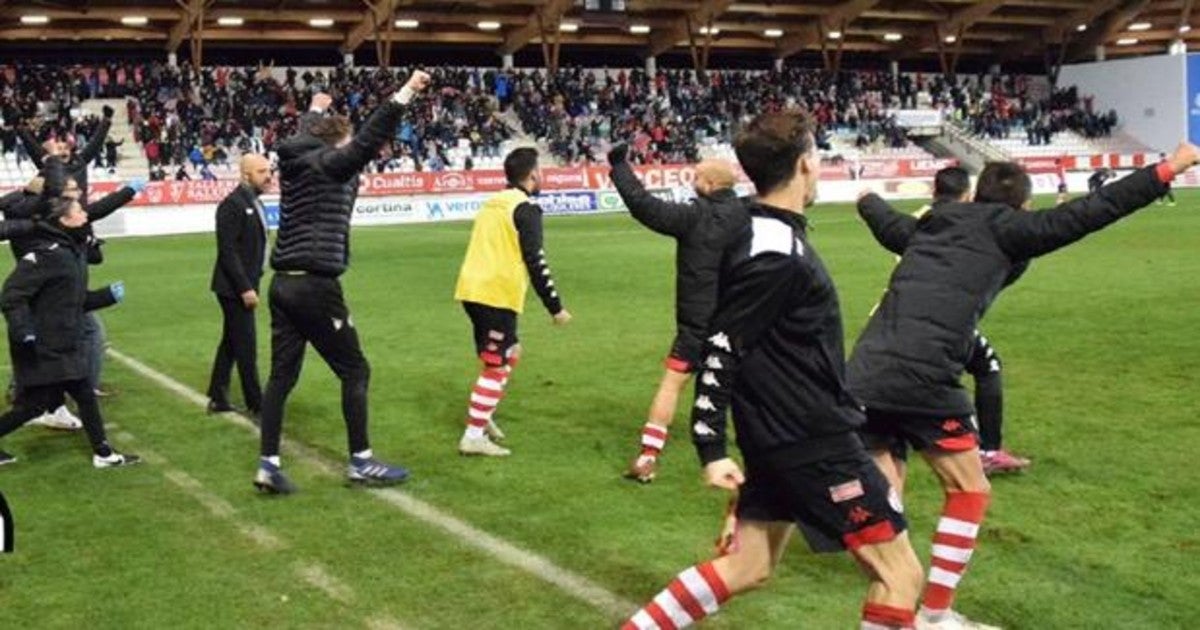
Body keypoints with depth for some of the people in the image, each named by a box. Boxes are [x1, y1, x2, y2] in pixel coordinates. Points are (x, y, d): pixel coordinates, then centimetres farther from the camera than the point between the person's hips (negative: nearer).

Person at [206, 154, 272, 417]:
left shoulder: (255, 203, 12)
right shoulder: (232, 205, -16)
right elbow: (228, 251, -20)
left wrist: (251, 284, 12)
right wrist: (245, 288, -22)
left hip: (244, 285, 9)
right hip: (234, 288, -9)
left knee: (231, 343, 15)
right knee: (246, 347, -2)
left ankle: (217, 399, 24)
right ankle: (256, 405, 6)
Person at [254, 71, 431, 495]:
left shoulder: (294, 160, 13)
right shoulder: (330, 165, -8)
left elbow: (304, 137, 34)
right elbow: (370, 138, -21)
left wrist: (315, 111, 54)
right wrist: (405, 94, -23)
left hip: (284, 284, 8)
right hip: (315, 286, -8)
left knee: (282, 374, 8)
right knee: (355, 371, 4)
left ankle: (268, 464, 8)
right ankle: (360, 462, 10)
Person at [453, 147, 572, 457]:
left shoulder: (493, 203, 18)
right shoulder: (525, 208, -8)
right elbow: (535, 261, -14)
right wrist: (556, 307, -9)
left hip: (473, 289, 9)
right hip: (496, 294, -8)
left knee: (510, 353, 22)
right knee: (496, 365, -2)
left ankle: (483, 416, 23)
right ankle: (473, 436, -1)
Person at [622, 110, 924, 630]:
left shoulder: (758, 231, 6)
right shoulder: (775, 254, -22)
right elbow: (721, 349, -22)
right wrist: (711, 449, -20)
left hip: (780, 433, 10)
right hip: (813, 442, -10)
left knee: (747, 567, 18)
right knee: (900, 575, 2)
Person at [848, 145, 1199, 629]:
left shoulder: (929, 226, 24)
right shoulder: (1005, 228, 6)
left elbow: (889, 225, 45)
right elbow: (1089, 212, 3)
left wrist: (867, 199, 68)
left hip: (863, 375, 7)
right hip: (920, 379, -6)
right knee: (969, 490, 10)